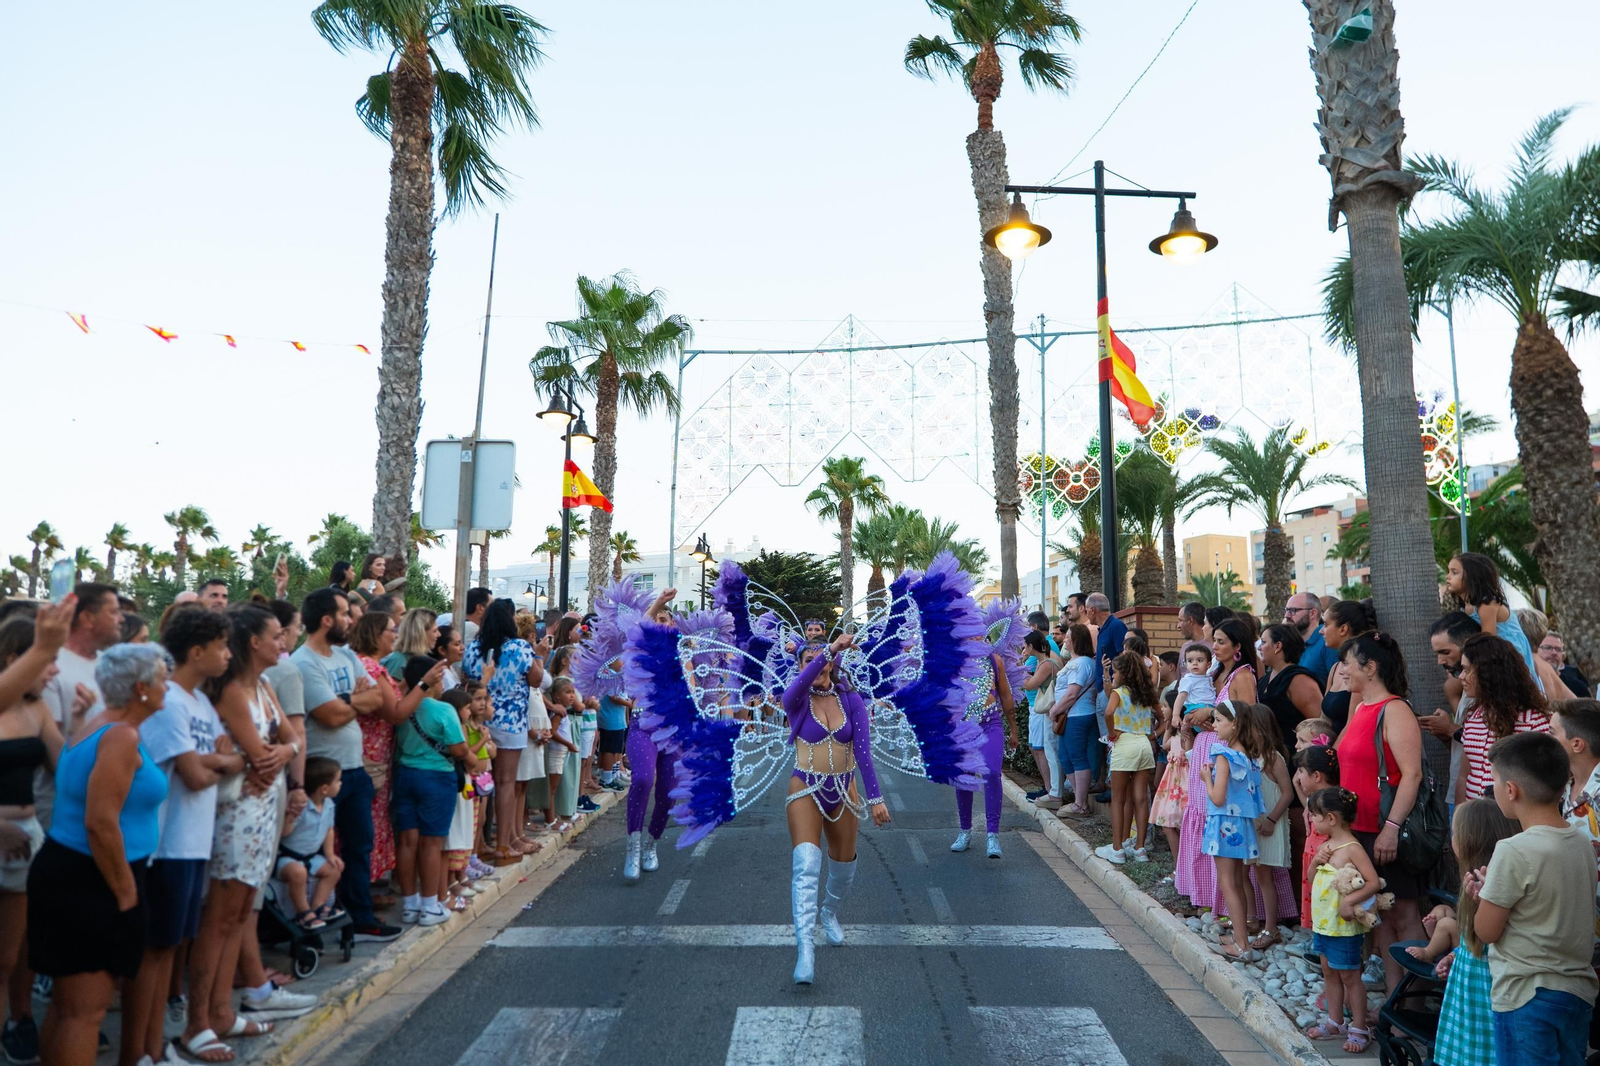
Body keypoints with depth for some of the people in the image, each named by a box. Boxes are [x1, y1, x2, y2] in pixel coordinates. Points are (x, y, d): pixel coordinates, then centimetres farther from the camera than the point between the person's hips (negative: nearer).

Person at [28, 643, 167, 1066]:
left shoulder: (100, 725, 12)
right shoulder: (122, 736, -20)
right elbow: (101, 824, -26)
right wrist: (125, 892, -16)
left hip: (72, 875, 10)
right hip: (88, 883, -10)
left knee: (67, 1003, 19)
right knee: (86, 1010, -3)